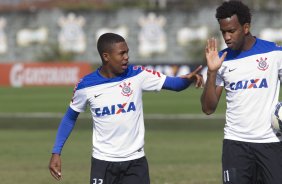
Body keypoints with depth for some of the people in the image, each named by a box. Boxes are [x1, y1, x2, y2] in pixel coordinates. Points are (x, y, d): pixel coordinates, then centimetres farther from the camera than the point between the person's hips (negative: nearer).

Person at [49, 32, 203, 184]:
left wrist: (188, 79, -31)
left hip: (135, 161, 1)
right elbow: (70, 117, 6)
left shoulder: (137, 75, -7)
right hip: (103, 162, -1)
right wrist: (56, 152, 1)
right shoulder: (86, 86, -8)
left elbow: (175, 84, -8)